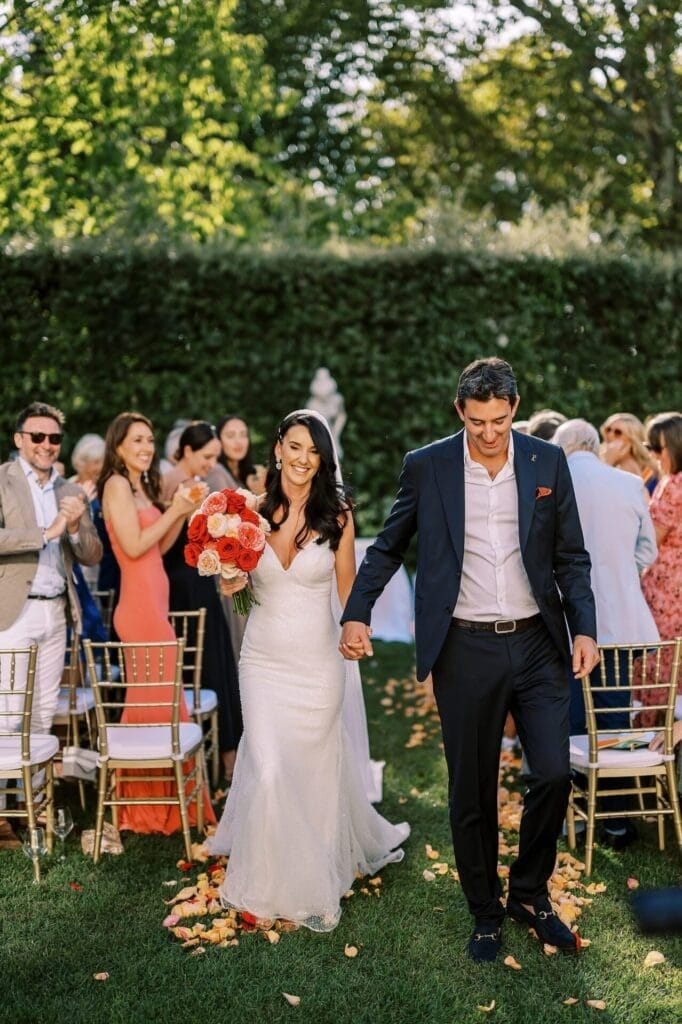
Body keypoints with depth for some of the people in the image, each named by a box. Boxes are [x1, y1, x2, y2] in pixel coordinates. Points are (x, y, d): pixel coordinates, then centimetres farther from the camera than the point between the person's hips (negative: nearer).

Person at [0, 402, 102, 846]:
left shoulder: (72, 493, 12)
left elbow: (93, 557, 11)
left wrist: (76, 526, -7)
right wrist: (47, 531, -23)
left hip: (56, 613, 6)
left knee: (43, 714, 12)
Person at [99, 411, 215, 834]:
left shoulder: (141, 486, 18)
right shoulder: (117, 484, -9)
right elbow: (134, 546, -17)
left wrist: (184, 513, 4)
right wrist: (174, 511, -11)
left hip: (153, 601, 9)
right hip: (141, 602, -9)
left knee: (149, 696, 12)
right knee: (160, 697, -5)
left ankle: (146, 800, 20)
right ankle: (159, 803, 3)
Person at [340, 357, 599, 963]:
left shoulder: (548, 462, 2)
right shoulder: (426, 467, -2)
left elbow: (571, 556, 6)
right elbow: (389, 546, 7)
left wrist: (584, 628, -5)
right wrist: (357, 613, -5)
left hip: (538, 644, 1)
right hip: (465, 649, -1)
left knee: (553, 774, -3)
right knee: (472, 792, 7)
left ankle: (530, 895, 23)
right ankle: (486, 913, 27)